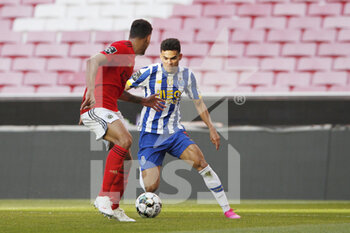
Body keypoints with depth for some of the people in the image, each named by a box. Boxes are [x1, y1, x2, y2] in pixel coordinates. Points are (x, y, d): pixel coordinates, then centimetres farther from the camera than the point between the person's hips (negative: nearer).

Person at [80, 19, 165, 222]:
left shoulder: (129, 57, 23)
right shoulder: (121, 48, -8)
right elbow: (93, 62, -23)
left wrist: (143, 101, 26)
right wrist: (91, 90, -37)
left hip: (110, 111, 10)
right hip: (97, 107, -10)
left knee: (126, 159, 7)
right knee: (125, 139, -28)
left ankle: (113, 207, 15)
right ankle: (104, 196, -27)